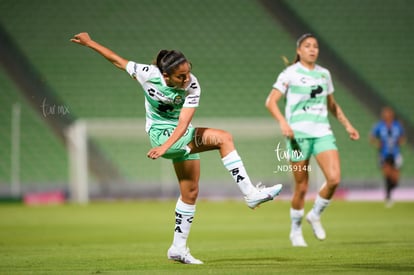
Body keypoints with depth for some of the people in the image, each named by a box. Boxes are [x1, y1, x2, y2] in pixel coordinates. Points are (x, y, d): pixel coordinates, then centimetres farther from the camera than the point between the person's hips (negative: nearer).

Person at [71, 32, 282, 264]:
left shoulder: (192, 86, -20)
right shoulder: (147, 74, -22)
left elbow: (183, 123, -27)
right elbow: (117, 60, -6)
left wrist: (165, 147, -42)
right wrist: (89, 42, 1)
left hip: (181, 135, 4)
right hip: (160, 132, -4)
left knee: (191, 192, 5)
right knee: (224, 138, -25)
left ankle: (179, 248, 18)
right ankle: (251, 194, -29)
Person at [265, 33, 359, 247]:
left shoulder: (324, 74, 13)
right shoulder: (290, 74, -2)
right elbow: (271, 101, -8)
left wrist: (347, 125, 17)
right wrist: (283, 122, -23)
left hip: (323, 132, 4)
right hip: (299, 133, -4)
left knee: (334, 179, -14)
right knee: (302, 187, -1)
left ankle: (315, 216, 11)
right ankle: (295, 231, 18)